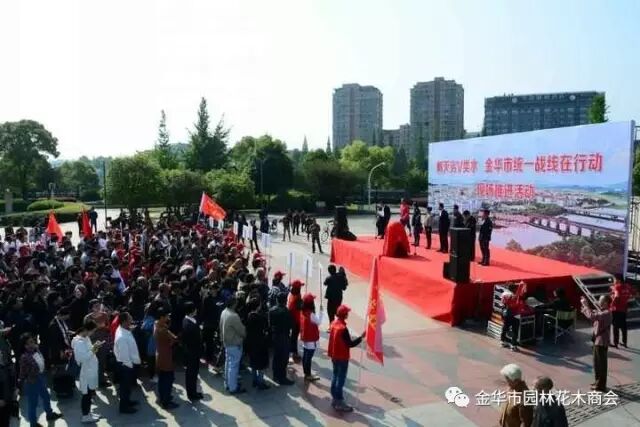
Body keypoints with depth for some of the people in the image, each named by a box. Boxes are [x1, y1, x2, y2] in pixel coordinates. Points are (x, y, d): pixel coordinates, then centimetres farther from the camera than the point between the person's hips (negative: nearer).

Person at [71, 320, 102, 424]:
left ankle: (88, 413, 35)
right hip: (86, 372, -9)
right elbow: (84, 357, -28)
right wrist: (94, 348, -23)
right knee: (86, 394, 6)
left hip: (91, 370, 9)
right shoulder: (78, 341, -25)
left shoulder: (86, 338, 4)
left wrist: (95, 347, -4)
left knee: (90, 393, 20)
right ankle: (85, 416, 21)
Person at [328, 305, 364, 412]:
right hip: (342, 357, -8)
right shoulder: (343, 328, -27)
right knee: (341, 379, 2)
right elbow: (350, 344, -22)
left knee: (335, 376, 18)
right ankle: (339, 403, 10)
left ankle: (334, 398, 29)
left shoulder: (333, 323, -1)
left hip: (334, 356, 8)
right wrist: (361, 337, -17)